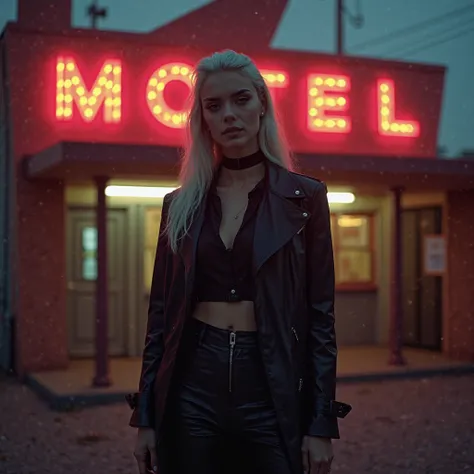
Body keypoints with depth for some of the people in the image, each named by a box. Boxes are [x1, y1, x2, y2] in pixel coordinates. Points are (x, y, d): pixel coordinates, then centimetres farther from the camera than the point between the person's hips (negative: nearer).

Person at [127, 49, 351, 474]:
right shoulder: (181, 204, 6)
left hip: (271, 390, -2)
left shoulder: (304, 197, 0)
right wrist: (145, 415, 4)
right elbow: (160, 311, 7)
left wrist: (322, 423, -6)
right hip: (191, 386, 2)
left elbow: (321, 315, -1)